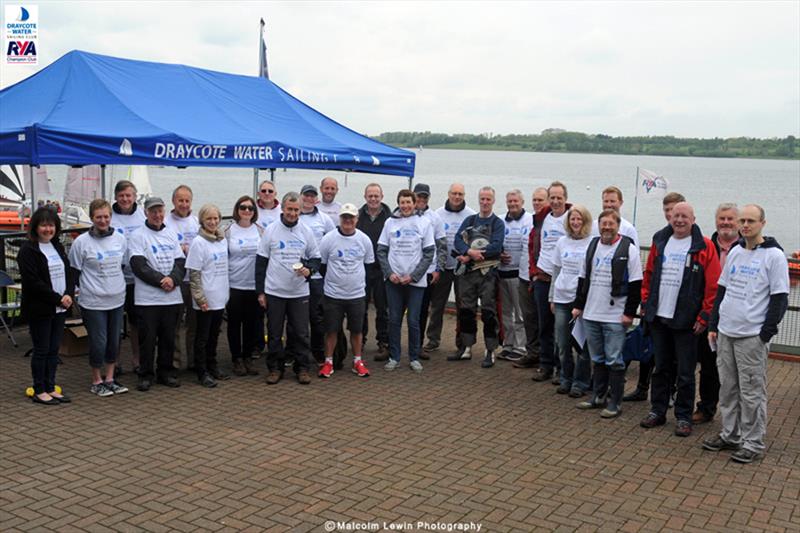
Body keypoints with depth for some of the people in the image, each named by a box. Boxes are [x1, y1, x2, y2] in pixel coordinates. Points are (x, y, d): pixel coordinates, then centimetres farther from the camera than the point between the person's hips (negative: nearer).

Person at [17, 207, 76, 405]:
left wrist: (69, 294, -7)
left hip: (60, 308, 6)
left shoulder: (57, 247, 13)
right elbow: (33, 282, -16)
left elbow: (69, 272, 11)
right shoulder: (28, 250, -9)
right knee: (41, 350, 1)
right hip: (39, 309, -6)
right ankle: (39, 391, 11)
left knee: (54, 349, 10)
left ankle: (50, 388, 18)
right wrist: (57, 299, -16)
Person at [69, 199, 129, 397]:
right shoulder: (81, 242, -9)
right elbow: (74, 272, -4)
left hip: (117, 299, 5)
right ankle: (96, 381, 19)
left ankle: (110, 379, 26)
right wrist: (89, 287, -3)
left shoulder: (120, 239, 3)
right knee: (98, 343, 1)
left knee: (114, 341, 11)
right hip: (93, 302, -4)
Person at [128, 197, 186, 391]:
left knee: (169, 337, 10)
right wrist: (161, 280, -16)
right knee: (147, 338, 1)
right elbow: (139, 266, -12)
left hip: (172, 296, 4)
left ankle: (166, 372, 22)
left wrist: (173, 279, -11)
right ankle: (146, 375, 12)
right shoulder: (138, 237, -2)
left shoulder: (172, 234, 13)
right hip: (148, 297, -4)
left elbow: (181, 262, 7)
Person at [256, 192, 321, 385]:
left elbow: (315, 258, 10)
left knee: (300, 333, 4)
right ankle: (275, 368, 20)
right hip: (274, 291, -1)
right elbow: (261, 262, 2)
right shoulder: (271, 230, -1)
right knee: (274, 333, 7)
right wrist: (260, 291, -2)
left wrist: (309, 270, -14)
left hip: (299, 292, 1)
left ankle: (302, 368, 16)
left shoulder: (306, 231, 3)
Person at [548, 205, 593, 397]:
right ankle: (566, 379, 23)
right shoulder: (562, 242, 9)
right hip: (562, 299, 4)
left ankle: (580, 383, 14)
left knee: (582, 344, 2)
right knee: (562, 344, 8)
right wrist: (552, 298, 14)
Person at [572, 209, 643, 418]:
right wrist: (578, 305, 14)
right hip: (591, 315, 6)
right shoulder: (592, 246, 11)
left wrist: (630, 313, -12)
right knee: (597, 359, 15)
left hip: (615, 317, -6)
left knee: (614, 361, 0)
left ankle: (615, 402, 9)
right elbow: (583, 279, 17)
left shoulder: (628, 249, -7)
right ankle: (598, 397, 25)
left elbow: (635, 285, -9)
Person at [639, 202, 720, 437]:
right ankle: (657, 411, 25)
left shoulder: (704, 247, -7)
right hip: (658, 318, 4)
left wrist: (705, 316, -11)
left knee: (685, 372, 4)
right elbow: (648, 274, 14)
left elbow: (713, 285, -9)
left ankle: (684, 417, 16)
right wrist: (645, 303, 9)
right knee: (661, 367, 15)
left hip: (686, 320, -4)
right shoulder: (659, 241, 7)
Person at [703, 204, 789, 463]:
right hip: (725, 333, 6)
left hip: (752, 336, -6)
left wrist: (766, 334, -13)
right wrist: (713, 325, 12)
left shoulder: (774, 256, -7)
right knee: (728, 388, 13)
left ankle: (753, 443, 11)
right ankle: (730, 435, 24)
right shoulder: (734, 252, 12)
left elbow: (780, 298, -9)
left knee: (751, 392, 0)